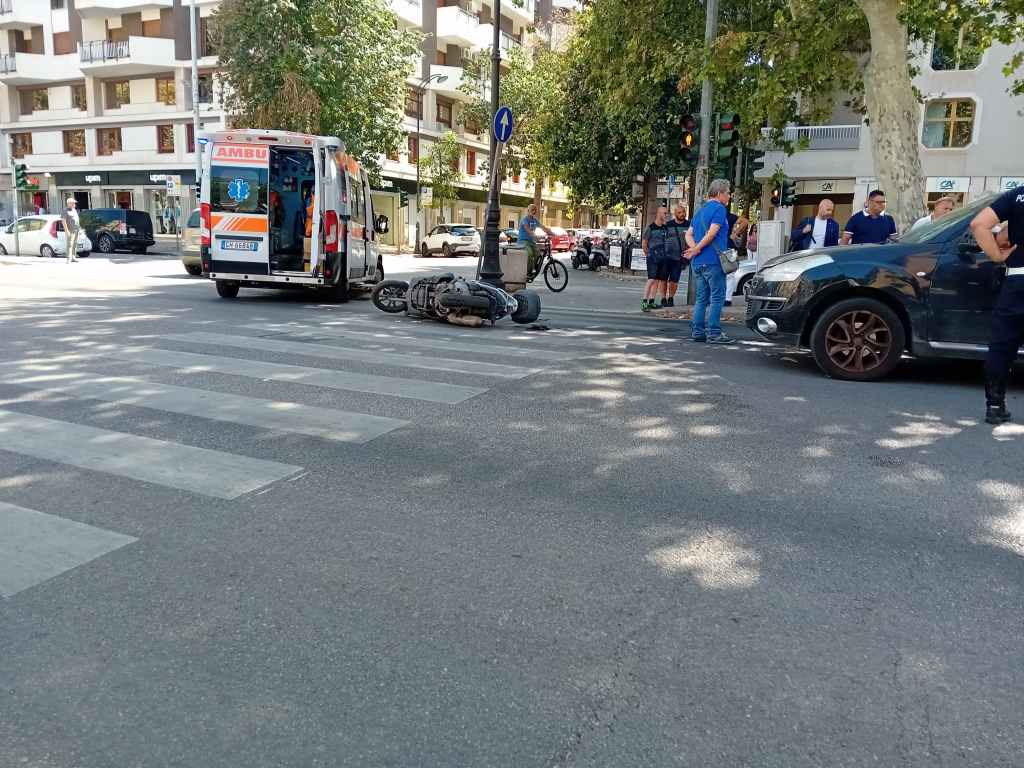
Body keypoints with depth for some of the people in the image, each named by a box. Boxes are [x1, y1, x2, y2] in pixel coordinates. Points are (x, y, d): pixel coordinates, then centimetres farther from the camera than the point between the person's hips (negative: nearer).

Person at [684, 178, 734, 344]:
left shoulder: (700, 211, 20)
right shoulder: (719, 208, -7)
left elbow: (688, 234, 16)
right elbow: (712, 233, -18)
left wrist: (694, 248, -1)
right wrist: (696, 249, -11)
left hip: (698, 262, 8)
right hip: (713, 261, -8)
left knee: (702, 298, 11)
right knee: (717, 297, -4)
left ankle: (697, 332, 10)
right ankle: (713, 333, -6)